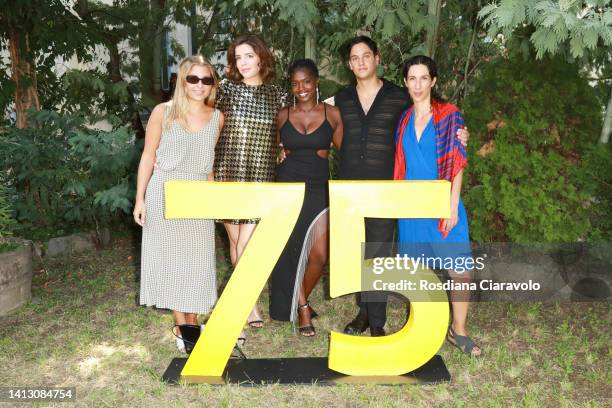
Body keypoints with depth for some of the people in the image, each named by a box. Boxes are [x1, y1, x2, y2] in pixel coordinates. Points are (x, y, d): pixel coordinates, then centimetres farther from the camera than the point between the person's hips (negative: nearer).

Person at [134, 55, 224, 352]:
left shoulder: (217, 118, 4)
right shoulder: (163, 112, -2)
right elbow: (148, 157, 0)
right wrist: (140, 199, -4)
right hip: (164, 194, -1)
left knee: (197, 260, 4)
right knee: (169, 257, 4)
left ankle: (193, 322, 20)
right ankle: (181, 326, 16)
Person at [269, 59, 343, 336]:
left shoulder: (332, 114, 2)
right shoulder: (283, 116, 5)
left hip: (320, 189, -1)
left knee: (320, 255, -5)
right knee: (292, 250, 4)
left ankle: (300, 300, 23)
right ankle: (302, 308, 22)